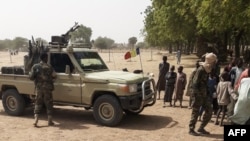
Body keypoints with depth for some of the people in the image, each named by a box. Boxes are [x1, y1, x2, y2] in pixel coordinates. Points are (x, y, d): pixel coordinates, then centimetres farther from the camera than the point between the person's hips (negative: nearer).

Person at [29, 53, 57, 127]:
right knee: (49, 104, 8)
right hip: (47, 88, -3)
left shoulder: (35, 66, 1)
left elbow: (31, 77, -3)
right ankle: (49, 121, 12)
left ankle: (36, 120, 0)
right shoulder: (48, 67, -8)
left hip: (38, 88, 3)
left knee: (38, 104, 10)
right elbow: (54, 76, -8)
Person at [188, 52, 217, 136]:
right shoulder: (201, 70, -18)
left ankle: (201, 128, 22)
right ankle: (191, 130, 15)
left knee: (209, 111, 10)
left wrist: (206, 93, 12)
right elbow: (195, 83, -21)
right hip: (198, 95, -9)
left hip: (204, 95, 9)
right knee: (195, 113, 1)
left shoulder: (208, 70, 9)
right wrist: (198, 95, -20)